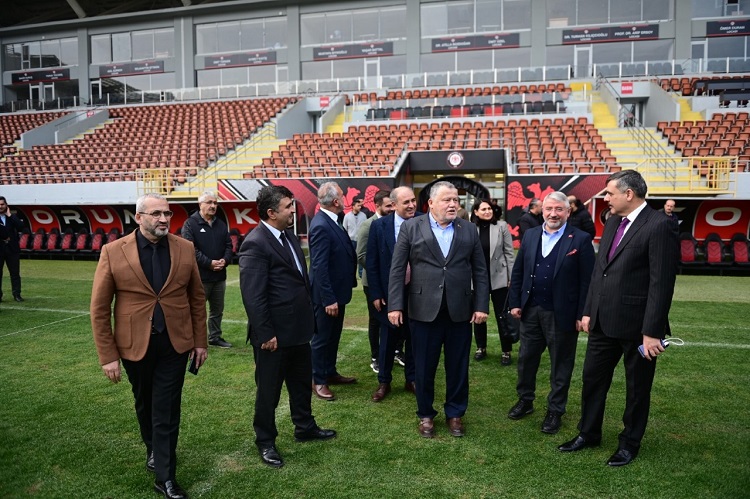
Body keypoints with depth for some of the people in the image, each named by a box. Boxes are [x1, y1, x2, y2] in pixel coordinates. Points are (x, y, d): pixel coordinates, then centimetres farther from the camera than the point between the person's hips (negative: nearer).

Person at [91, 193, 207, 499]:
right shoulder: (113, 252, -9)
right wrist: (108, 356, -7)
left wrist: (200, 341, 5)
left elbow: (197, 298, 4)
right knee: (145, 403, 21)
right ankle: (153, 448, 48)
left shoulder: (185, 249, -3)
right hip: (135, 344, 0)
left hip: (175, 342, 0)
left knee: (167, 409, 5)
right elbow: (99, 309, -5)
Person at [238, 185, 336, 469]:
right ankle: (265, 442, 28)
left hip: (299, 328, 9)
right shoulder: (255, 244, -19)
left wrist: (309, 316, 14)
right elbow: (252, 295, -22)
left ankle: (305, 428, 42)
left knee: (302, 382, 23)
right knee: (269, 389, 10)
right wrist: (266, 334, -21)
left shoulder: (288, 236, 8)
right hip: (275, 334, -8)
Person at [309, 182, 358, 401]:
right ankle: (318, 381, 20)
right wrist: (328, 299, -25)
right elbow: (319, 267, -26)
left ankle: (330, 373, 36)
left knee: (333, 335, 21)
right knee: (322, 337, 5)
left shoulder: (331, 221, 6)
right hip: (327, 294, -10)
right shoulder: (321, 225, -24)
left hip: (336, 290, 10)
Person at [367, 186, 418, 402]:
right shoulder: (379, 226, -6)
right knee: (388, 340, 11)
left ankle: (411, 379, 31)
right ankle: (384, 382, 27)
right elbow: (372, 263, -3)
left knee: (414, 339, 14)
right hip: (390, 293, 0)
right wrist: (375, 294, -6)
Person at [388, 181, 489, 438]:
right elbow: (397, 269, -3)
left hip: (460, 310, 2)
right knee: (424, 367, 9)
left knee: (458, 367, 12)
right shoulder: (410, 227, 0)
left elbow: (480, 271, 6)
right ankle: (426, 414, 28)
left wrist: (482, 305, -1)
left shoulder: (469, 229, 7)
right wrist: (395, 305, -9)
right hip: (424, 310, -2)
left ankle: (455, 413, 30)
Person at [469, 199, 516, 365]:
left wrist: (512, 277, -3)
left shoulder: (501, 226, -5)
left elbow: (509, 253, -2)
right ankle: (481, 347, 29)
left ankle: (506, 351, 16)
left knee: (502, 316, 5)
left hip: (498, 278, -1)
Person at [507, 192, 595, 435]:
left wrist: (582, 315, -12)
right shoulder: (530, 235, 6)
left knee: (561, 365, 10)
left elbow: (587, 281, -10)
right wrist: (515, 303, 4)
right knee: (526, 358, 15)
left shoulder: (581, 240, -8)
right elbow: (518, 272, 9)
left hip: (562, 314, -4)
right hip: (531, 311, 4)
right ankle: (525, 400, 35)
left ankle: (555, 411, 26)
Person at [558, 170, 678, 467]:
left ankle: (630, 443, 31)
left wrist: (652, 331, -19)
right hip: (604, 320, 7)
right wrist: (588, 311, 10)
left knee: (637, 387, 13)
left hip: (636, 324, -7)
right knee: (592, 378, 16)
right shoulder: (612, 222, 8)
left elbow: (662, 283, -18)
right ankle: (588, 434, 33)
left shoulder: (658, 226, -16)